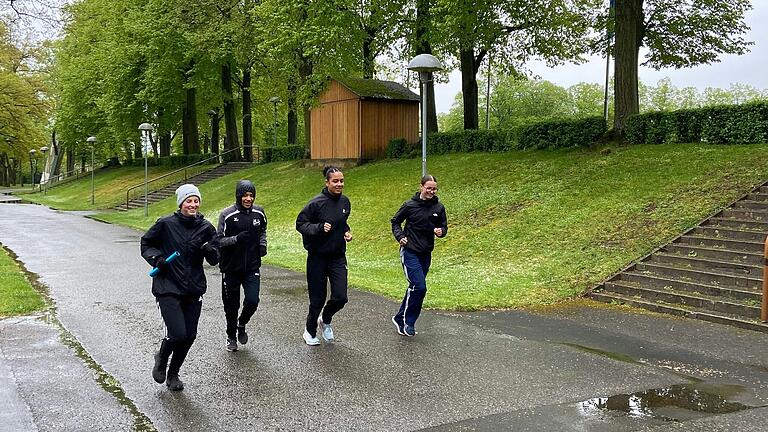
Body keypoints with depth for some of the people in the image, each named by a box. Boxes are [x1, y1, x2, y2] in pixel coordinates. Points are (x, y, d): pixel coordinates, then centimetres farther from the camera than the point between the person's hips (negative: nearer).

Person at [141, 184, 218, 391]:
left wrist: (210, 250, -18)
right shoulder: (166, 224, -6)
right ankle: (161, 359, 21)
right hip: (168, 288, -4)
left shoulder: (206, 228, 2)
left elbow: (215, 260, 4)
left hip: (194, 289, 4)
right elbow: (146, 243, 9)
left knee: (189, 336, 7)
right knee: (178, 334, -13)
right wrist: (156, 258, -9)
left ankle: (173, 374, 32)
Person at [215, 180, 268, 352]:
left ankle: (242, 325, 23)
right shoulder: (227, 215, -12)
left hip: (252, 267, 2)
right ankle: (231, 336, 33)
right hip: (231, 268, -2)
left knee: (252, 301, -10)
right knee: (231, 305, 9)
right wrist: (236, 239, -28)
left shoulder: (259, 212, 0)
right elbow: (219, 241, -12)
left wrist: (263, 244, 3)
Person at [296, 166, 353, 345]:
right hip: (318, 257, -4)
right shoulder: (316, 203, -15)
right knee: (318, 298, 6)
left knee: (340, 297, -3)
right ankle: (310, 332, 31)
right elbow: (300, 224, -10)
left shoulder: (345, 202, 4)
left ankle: (325, 320, 30)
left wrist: (346, 232, 3)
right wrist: (319, 228, -25)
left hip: (338, 257, 5)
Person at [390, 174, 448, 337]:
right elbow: (395, 221, 6)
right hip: (410, 252, -5)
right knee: (419, 287, -14)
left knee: (414, 287, 12)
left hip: (426, 254, 5)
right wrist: (400, 236, -8)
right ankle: (408, 322, 1)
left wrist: (440, 231, -11)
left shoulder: (439, 207, 2)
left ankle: (400, 318, 28)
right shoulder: (409, 205, -7)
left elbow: (444, 227, 11)